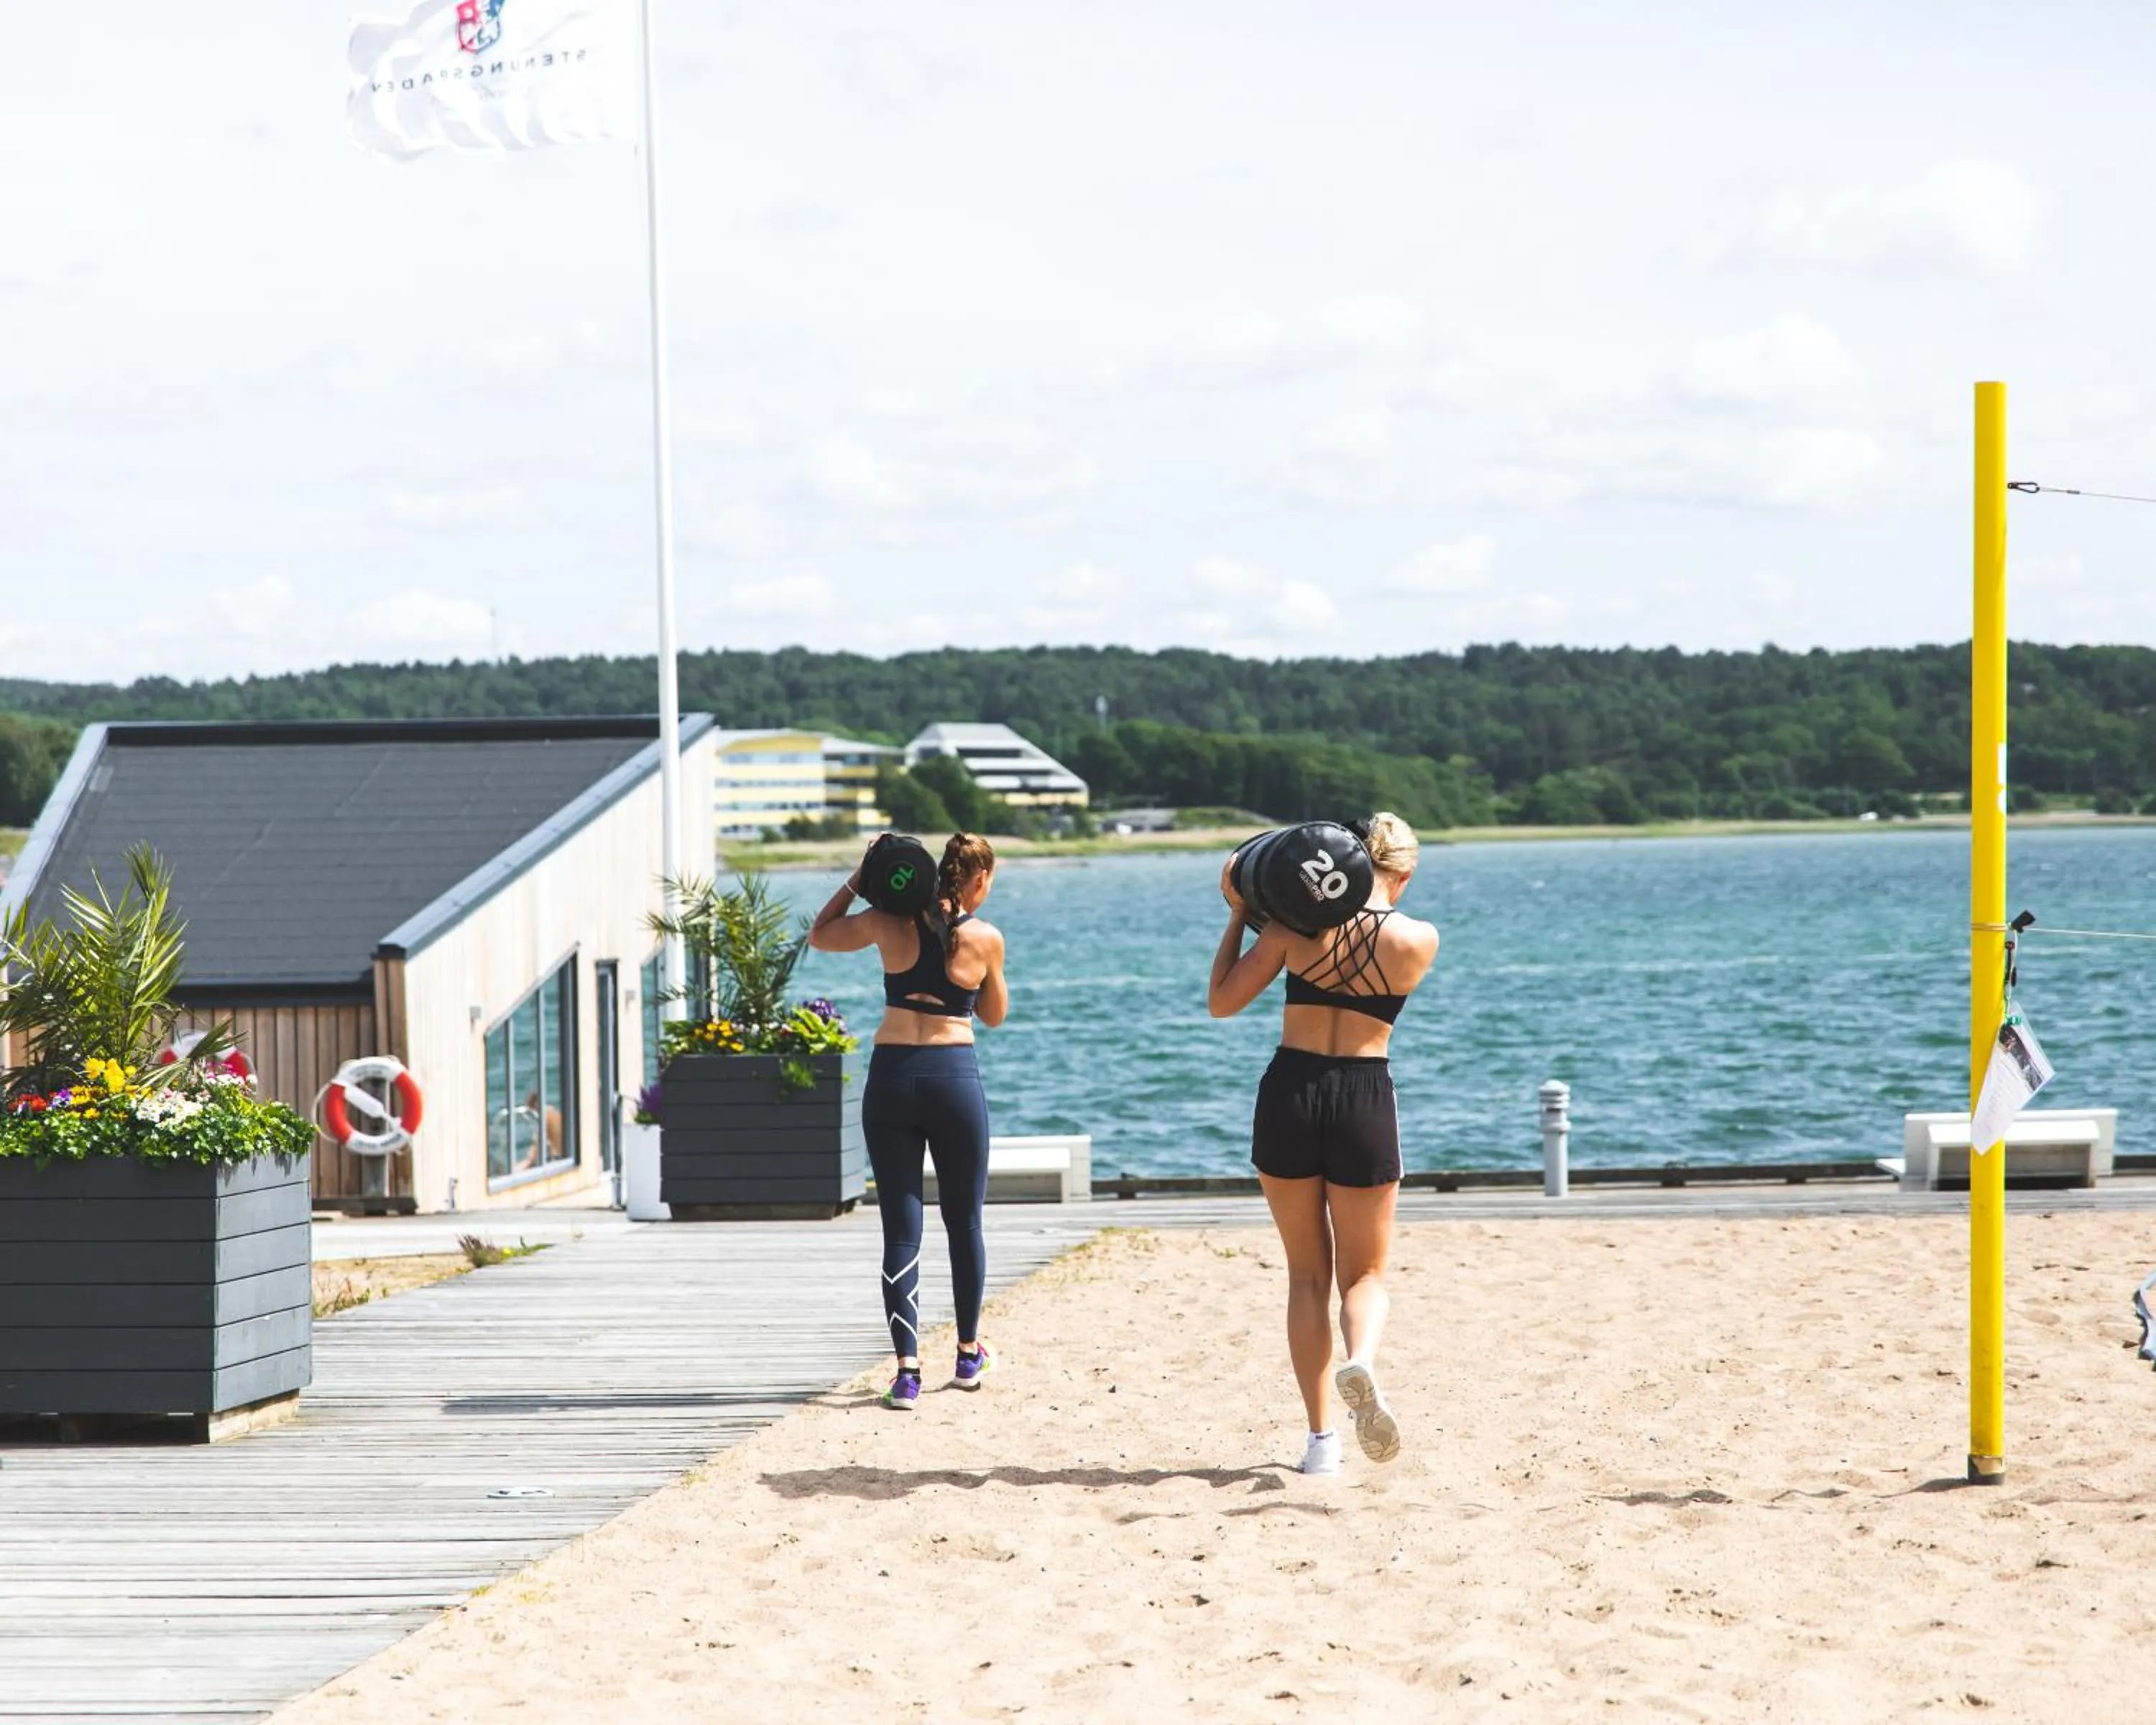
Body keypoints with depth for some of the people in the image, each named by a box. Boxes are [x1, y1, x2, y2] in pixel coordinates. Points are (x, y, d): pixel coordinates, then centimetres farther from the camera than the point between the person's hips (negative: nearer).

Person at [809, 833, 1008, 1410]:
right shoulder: (986, 939, -3)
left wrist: (856, 882, 18)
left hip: (891, 1077, 1)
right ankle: (969, 1354, 30)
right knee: (965, 1222, 18)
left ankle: (907, 1370, -8)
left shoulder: (891, 923, 0)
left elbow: (820, 935, 17)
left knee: (901, 1229, 1)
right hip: (955, 1077, -1)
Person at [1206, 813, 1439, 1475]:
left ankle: (1321, 1438, 10)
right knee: (1365, 1273, 12)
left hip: (1289, 1094, 1)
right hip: (1364, 1102, -1)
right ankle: (1361, 1363, -23)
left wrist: (1239, 915, 11)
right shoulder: (1419, 941, -3)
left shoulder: (1298, 923, -3)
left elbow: (1221, 1001, 2)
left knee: (1307, 1275, 14)